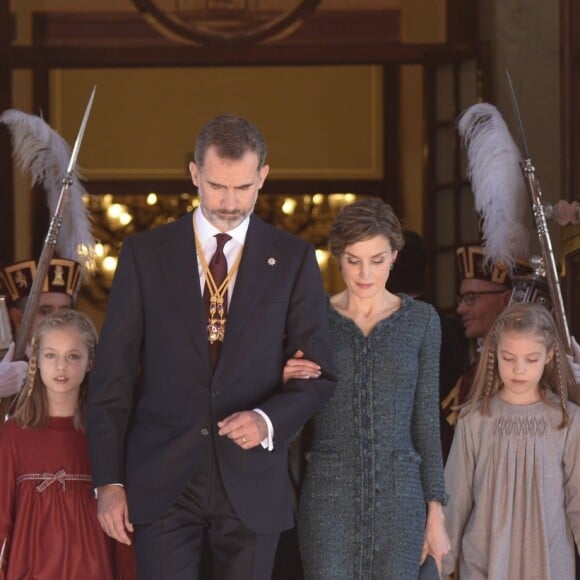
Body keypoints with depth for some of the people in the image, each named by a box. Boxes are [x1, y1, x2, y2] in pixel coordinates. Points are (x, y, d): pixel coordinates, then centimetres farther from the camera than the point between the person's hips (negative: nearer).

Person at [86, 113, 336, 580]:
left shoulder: (293, 259, 4)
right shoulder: (144, 254, 4)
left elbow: (318, 374, 4)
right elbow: (112, 376, 4)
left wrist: (269, 420, -16)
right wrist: (109, 480, -2)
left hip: (251, 488, 1)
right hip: (161, 484, -1)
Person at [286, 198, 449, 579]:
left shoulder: (421, 320, 5)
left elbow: (426, 419, 7)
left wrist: (436, 511, 2)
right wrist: (287, 382, -14)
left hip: (399, 496, 1)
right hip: (329, 494, -1)